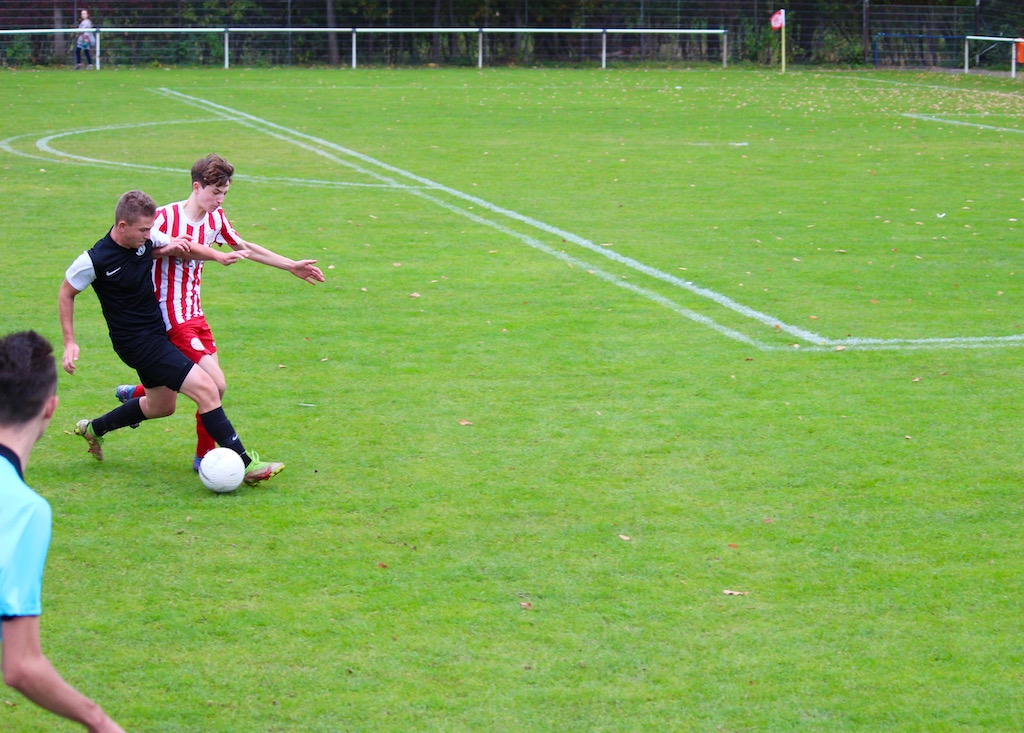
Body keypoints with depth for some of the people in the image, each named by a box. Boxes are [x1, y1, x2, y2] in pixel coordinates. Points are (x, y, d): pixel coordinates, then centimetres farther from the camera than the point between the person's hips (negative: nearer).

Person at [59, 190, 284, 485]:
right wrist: (70, 343, -6)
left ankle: (94, 428, 42)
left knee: (161, 405, 25)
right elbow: (66, 293, -6)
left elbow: (181, 247, 13)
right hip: (137, 342, -9)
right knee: (206, 389, -16)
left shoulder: (144, 240, -5)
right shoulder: (95, 261, -22)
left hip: (157, 331, 9)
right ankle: (246, 464, -12)